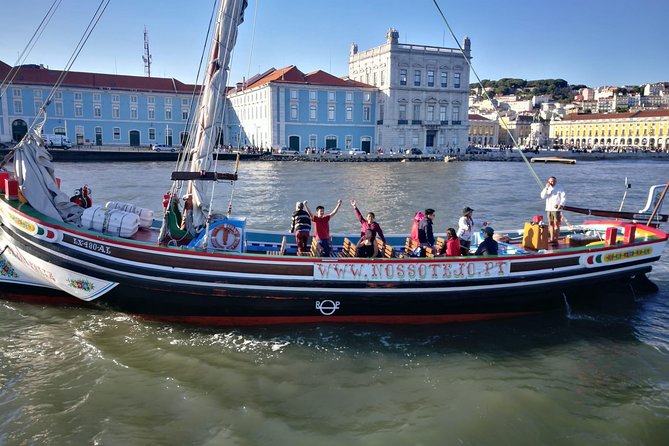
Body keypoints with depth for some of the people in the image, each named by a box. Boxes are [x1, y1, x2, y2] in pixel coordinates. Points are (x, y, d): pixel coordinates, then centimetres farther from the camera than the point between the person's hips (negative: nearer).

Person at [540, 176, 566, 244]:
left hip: (556, 209, -5)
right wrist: (546, 188, -11)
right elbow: (542, 196, 0)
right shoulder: (547, 188, 12)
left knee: (556, 224, -7)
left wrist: (561, 205, -21)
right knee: (551, 224, 9)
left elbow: (563, 198, -6)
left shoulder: (559, 189, -2)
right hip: (549, 208, 5)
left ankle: (556, 240, -7)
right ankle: (551, 239, 16)